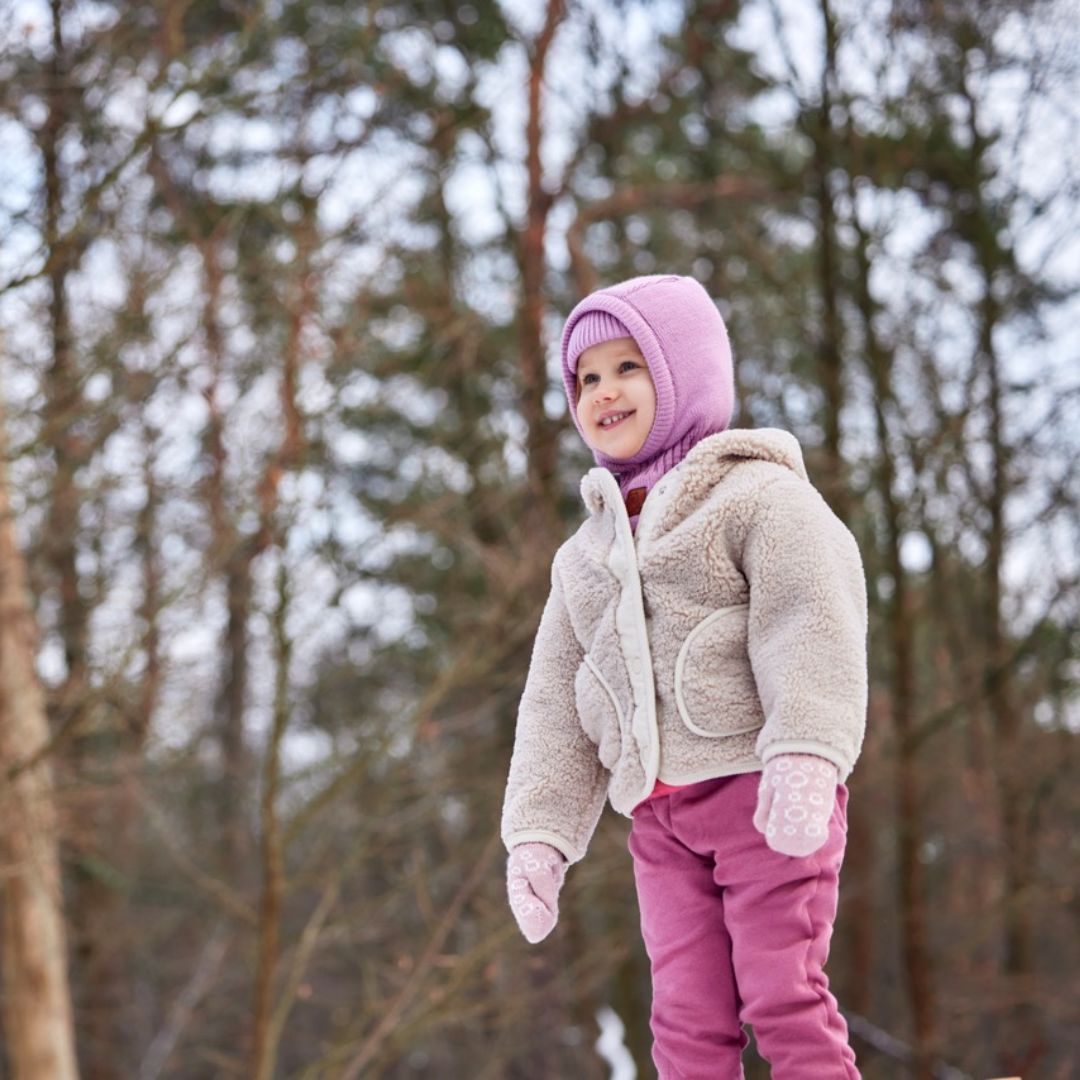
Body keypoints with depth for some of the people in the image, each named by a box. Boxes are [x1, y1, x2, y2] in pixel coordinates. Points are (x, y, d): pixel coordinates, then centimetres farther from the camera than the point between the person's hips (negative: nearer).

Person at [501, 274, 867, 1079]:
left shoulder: (760, 495, 1)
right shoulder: (586, 558, 21)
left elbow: (813, 621, -14)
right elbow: (555, 704, 17)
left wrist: (804, 757, -29)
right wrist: (539, 830, 7)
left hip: (765, 793, -6)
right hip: (661, 815, 6)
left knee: (782, 994, -11)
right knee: (687, 1015, 2)